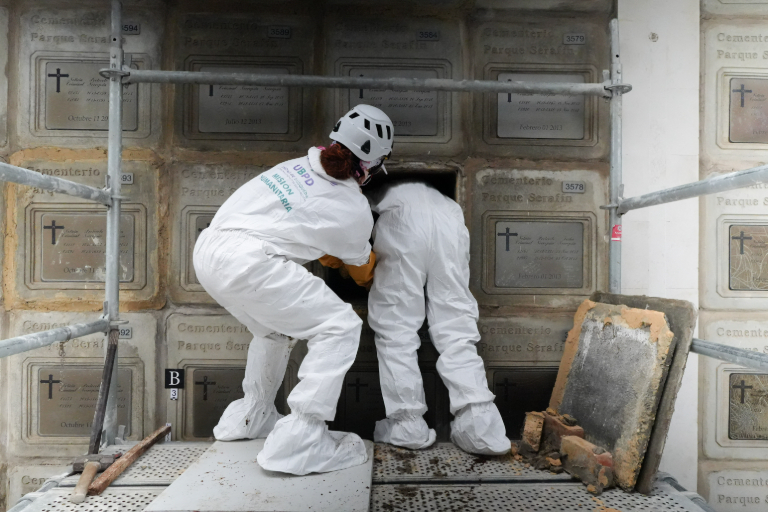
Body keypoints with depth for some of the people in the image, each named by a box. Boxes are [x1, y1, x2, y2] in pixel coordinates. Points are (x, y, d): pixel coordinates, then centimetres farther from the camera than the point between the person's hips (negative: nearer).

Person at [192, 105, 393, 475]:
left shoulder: (302, 163, 14)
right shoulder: (354, 211, -1)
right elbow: (362, 263, 21)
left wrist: (333, 257, 39)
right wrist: (369, 269, 44)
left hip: (208, 249, 8)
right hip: (247, 263, -8)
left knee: (274, 328, 28)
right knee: (340, 327, -1)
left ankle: (250, 417, 42)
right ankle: (299, 443, -2)